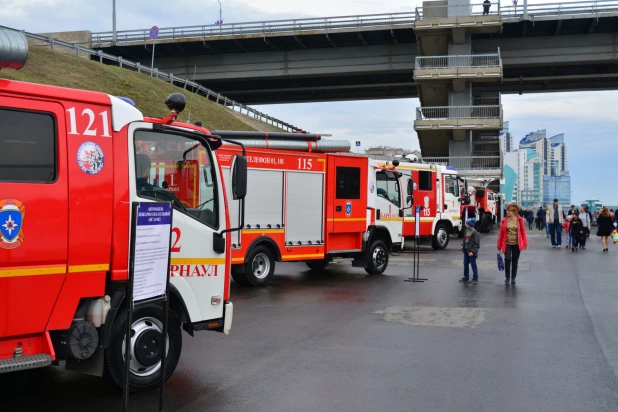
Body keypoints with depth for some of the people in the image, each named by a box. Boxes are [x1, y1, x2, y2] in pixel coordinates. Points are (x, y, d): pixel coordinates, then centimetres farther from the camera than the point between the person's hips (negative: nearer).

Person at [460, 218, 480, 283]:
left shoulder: (475, 233, -17)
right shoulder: (466, 231, 7)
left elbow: (476, 244, -17)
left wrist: (472, 251, -22)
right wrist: (463, 246, 6)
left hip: (471, 252, -8)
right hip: (466, 251, 8)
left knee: (473, 265, 1)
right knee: (465, 264, 13)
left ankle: (475, 278, 9)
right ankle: (466, 277, 23)